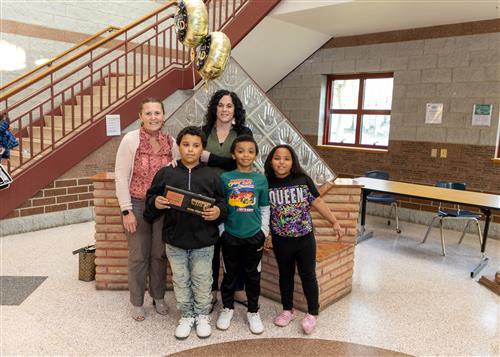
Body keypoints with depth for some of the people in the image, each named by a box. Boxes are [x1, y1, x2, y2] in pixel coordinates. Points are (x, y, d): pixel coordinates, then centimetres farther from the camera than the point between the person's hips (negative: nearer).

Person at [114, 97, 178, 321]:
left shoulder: (171, 143, -1)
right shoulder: (130, 139, -11)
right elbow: (121, 176, -10)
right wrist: (126, 210, -12)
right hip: (137, 205, -3)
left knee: (160, 254, 14)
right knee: (138, 256, 8)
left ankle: (158, 297, 33)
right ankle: (136, 302, 27)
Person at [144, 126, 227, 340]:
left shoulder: (211, 176, 0)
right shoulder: (166, 174, 0)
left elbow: (221, 203, 3)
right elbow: (151, 199, 4)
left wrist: (218, 212, -18)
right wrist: (155, 203, -17)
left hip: (203, 242, -1)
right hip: (175, 241, 1)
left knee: (202, 282, 13)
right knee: (181, 282, 15)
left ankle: (202, 316, 33)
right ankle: (186, 316, 35)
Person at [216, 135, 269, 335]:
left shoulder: (261, 179, 0)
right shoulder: (225, 178, -3)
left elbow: (264, 208, 7)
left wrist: (264, 232, 4)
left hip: (254, 235, 1)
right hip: (230, 235, 0)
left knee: (253, 275, 12)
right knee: (230, 273, 13)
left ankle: (253, 311, 30)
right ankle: (227, 308, 34)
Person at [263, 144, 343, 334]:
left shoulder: (303, 180, -10)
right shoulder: (267, 184, -7)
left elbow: (318, 202, -4)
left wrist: (334, 222, -4)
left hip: (304, 238, -1)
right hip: (281, 240, 1)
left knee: (308, 275, 11)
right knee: (285, 275, 18)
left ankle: (312, 313, 28)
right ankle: (287, 310, 36)